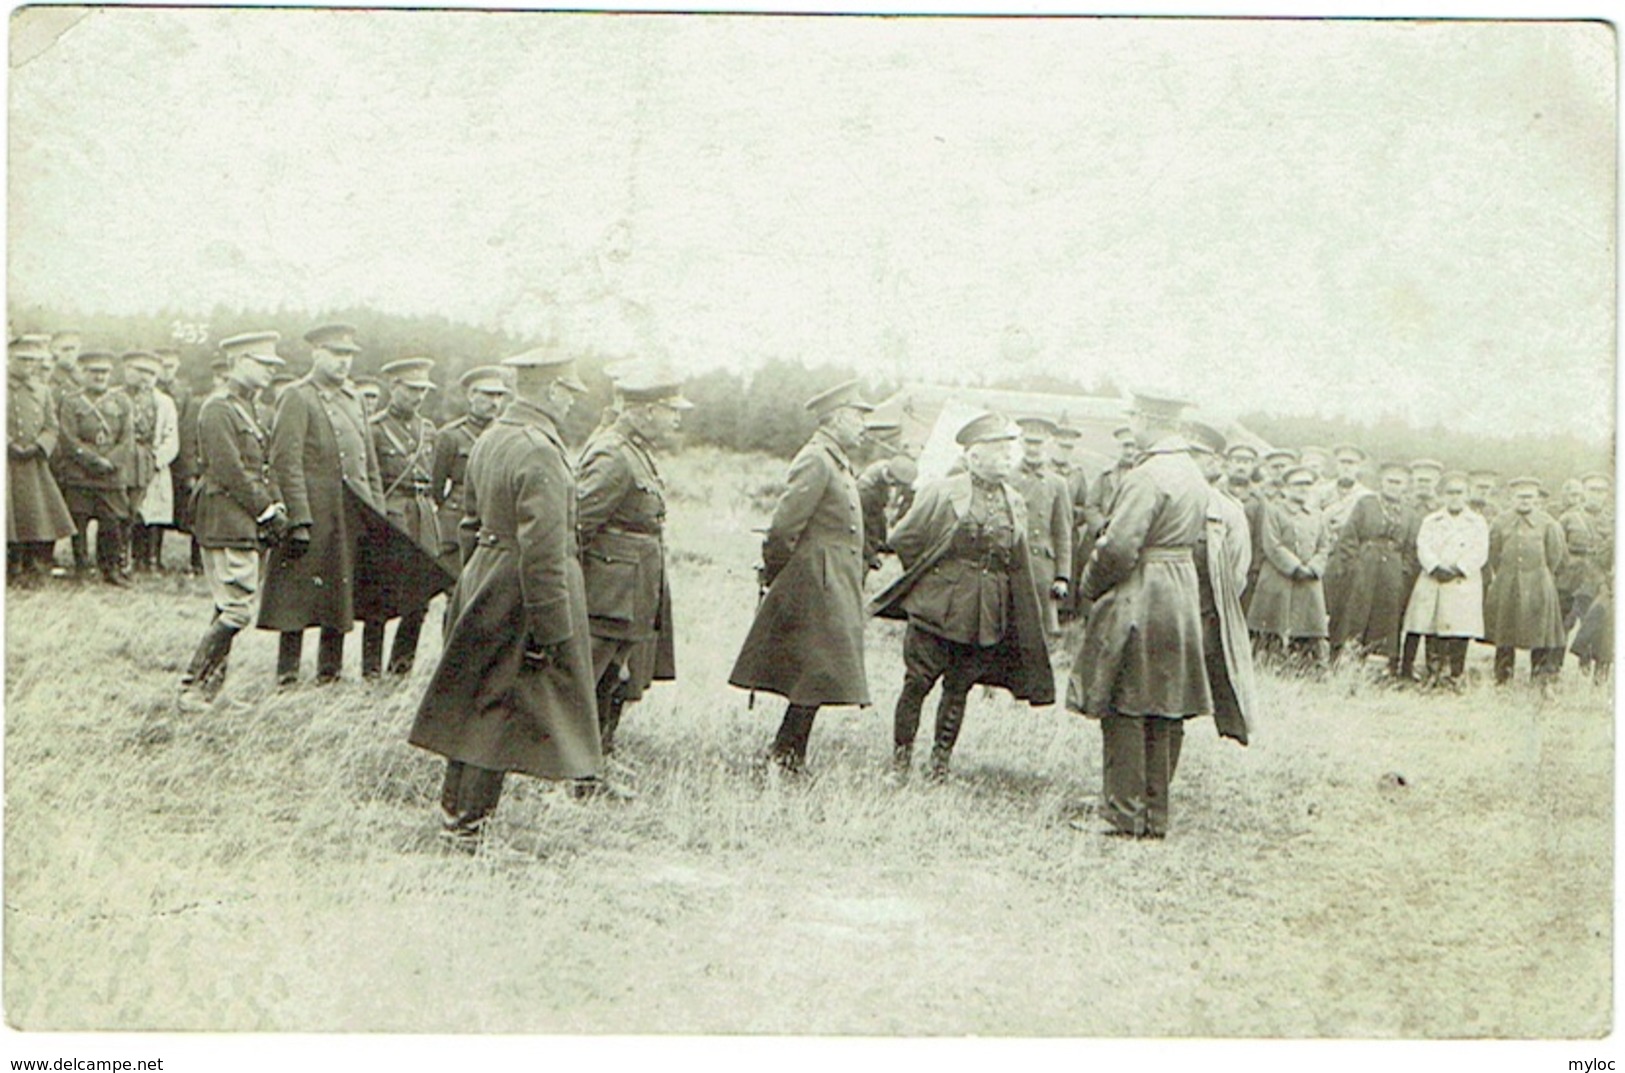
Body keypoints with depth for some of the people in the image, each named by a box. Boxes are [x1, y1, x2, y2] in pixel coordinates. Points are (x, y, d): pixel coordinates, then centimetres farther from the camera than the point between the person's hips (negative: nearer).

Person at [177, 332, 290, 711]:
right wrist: (267, 510, -14)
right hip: (227, 524, -10)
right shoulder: (217, 409, -12)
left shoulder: (247, 409, 18)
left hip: (246, 525, 10)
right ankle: (192, 689, -5)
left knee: (231, 609, 12)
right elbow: (229, 470, -18)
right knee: (238, 609, -11)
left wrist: (277, 506, 8)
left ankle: (211, 688, 18)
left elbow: (263, 466, 21)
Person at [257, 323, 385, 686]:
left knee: (340, 598, 11)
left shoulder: (352, 399, 17)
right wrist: (299, 520, -20)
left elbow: (370, 463, 20)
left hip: (353, 520, 7)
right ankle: (288, 676, 4)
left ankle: (330, 670, 20)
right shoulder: (297, 398, -6)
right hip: (314, 517, -7)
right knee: (298, 598, -2)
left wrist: (378, 514, 14)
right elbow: (286, 462, -14)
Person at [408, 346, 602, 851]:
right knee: (503, 713, 0)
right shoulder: (539, 454, -21)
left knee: (473, 704, 18)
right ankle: (470, 827, 7)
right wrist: (552, 631, -20)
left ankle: (452, 812, 28)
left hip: (482, 581, 9)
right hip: (520, 596, -9)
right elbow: (542, 550, -23)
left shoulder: (488, 440, 8)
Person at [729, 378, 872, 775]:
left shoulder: (837, 463, 17)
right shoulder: (815, 462, -15)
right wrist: (774, 576, -10)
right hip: (817, 586, -10)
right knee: (820, 673, -8)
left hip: (835, 589, 10)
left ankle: (788, 755, 17)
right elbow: (783, 526, -19)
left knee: (817, 678, 11)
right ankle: (786, 754, 0)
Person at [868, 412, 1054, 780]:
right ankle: (900, 760, 10)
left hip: (987, 617, 4)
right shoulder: (942, 492, -6)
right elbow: (903, 540, -1)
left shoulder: (1015, 503, 8)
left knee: (959, 689, 9)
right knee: (917, 683, -1)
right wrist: (928, 578, 6)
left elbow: (1019, 566, 15)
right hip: (937, 607, -4)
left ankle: (940, 764, 19)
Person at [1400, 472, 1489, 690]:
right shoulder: (1430, 521, 16)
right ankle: (1432, 677, 4)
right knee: (1432, 634, -2)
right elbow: (1423, 548, 1)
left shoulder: (1478, 523, 12)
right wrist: (1436, 568, -17)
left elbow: (1479, 553, 0)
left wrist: (1457, 570, -13)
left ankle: (1453, 678, -1)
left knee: (1459, 636, -7)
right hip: (1432, 585, 1)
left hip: (1464, 586, -1)